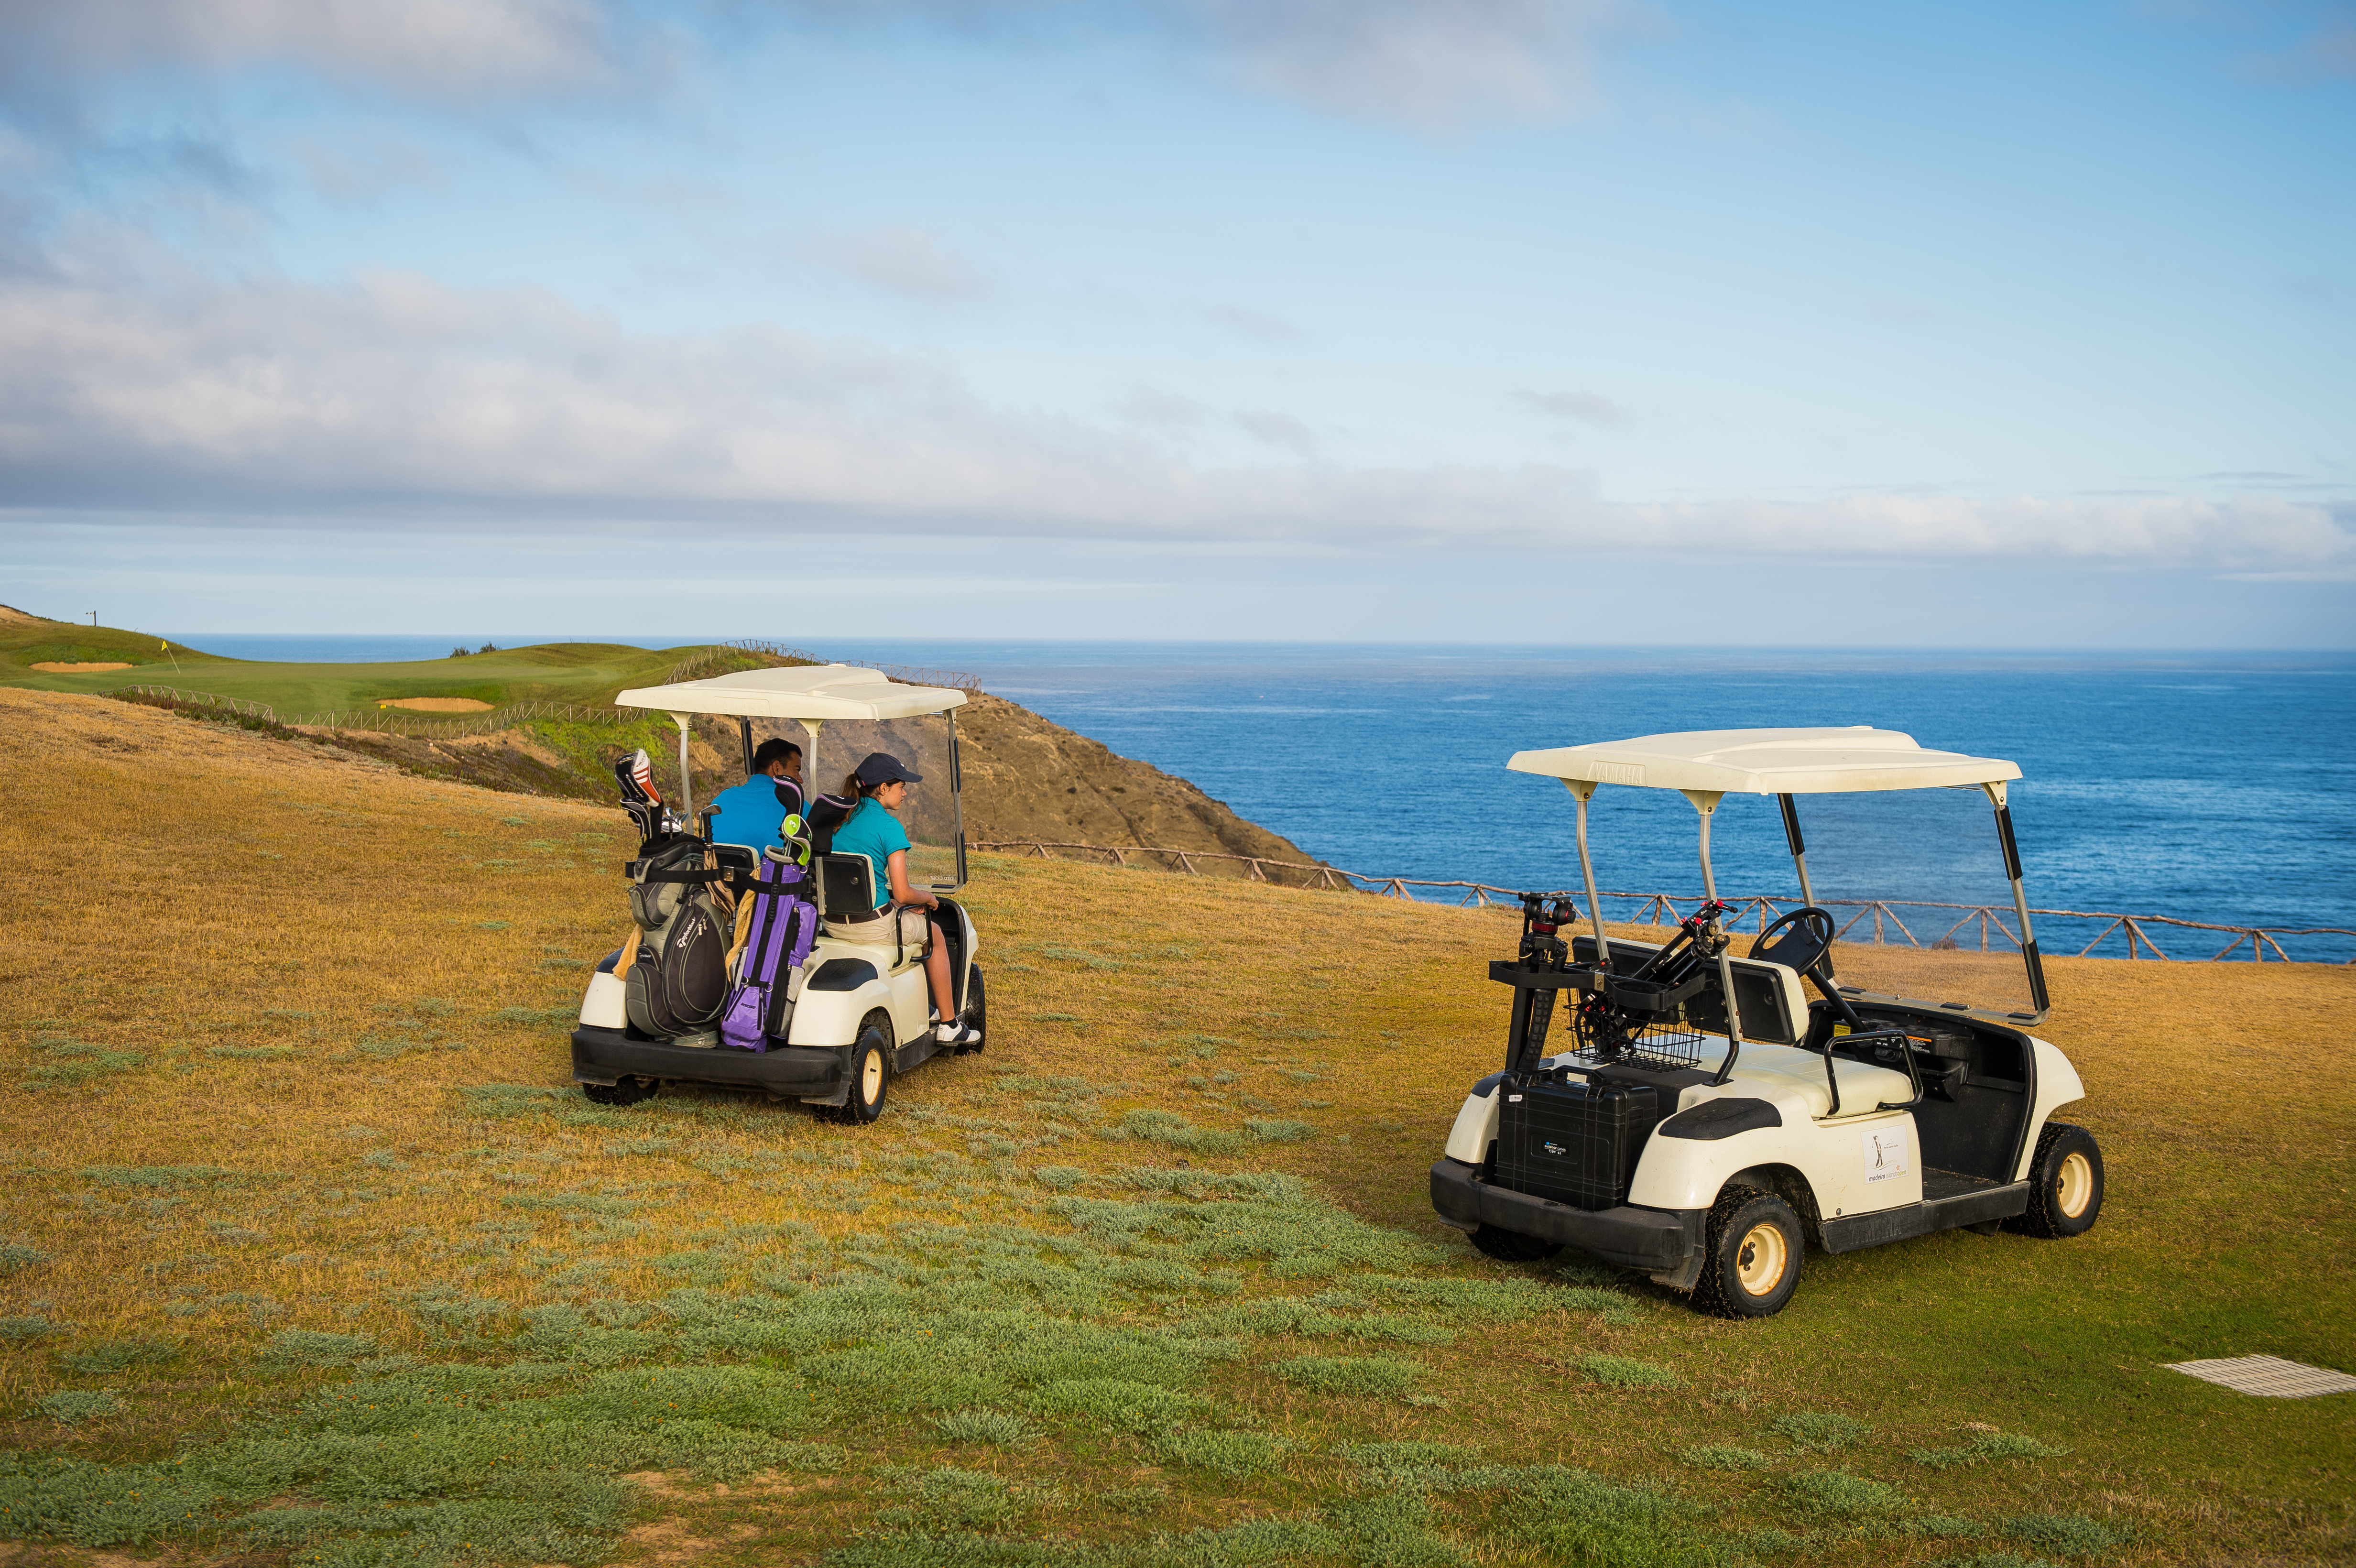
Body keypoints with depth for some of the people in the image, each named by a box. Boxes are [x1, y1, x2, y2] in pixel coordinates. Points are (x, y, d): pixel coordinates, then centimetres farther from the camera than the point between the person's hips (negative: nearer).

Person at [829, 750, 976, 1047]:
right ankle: (949, 1026, 24)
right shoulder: (889, 826, -15)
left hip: (833, 921, 7)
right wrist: (928, 898, 4)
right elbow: (903, 894, -17)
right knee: (934, 934, 21)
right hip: (873, 924, -7)